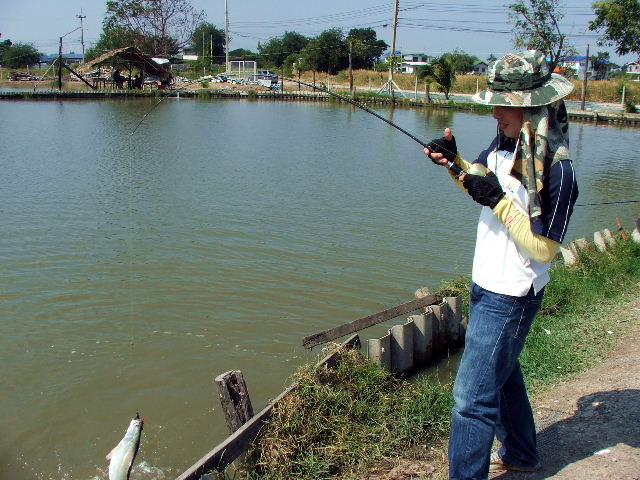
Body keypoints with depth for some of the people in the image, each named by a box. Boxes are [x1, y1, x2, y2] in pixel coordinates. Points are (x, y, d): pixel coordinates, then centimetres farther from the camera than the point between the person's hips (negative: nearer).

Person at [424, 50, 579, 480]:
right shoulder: (506, 143, 0)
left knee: (472, 395, -5)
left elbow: (543, 249, -22)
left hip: (511, 298, -9)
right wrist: (454, 161, -2)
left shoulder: (557, 171, -25)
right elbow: (482, 179, 19)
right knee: (502, 373, 26)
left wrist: (499, 201, -27)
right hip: (488, 285, 10)